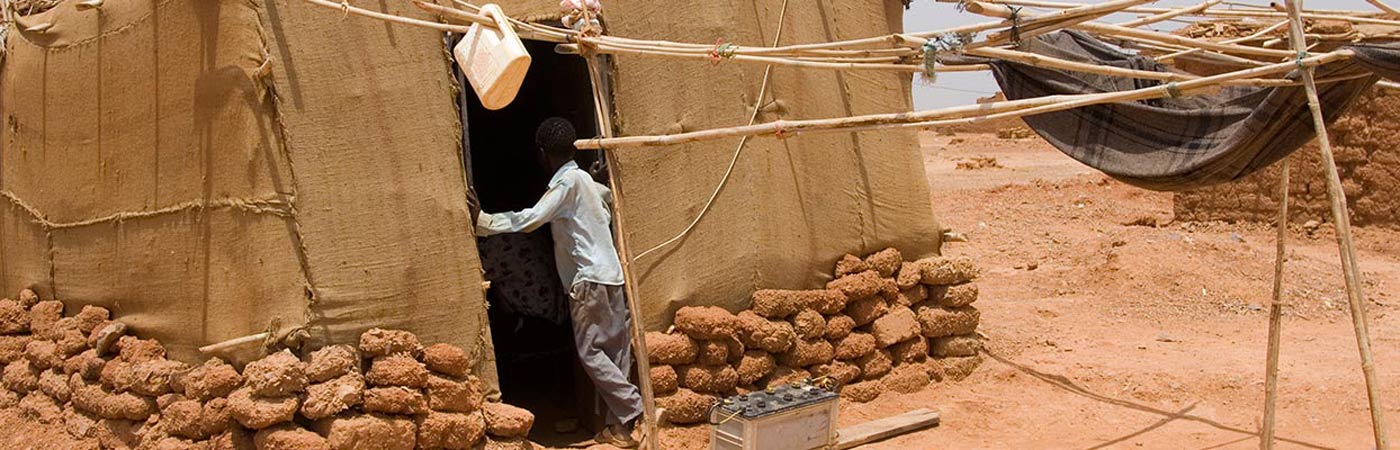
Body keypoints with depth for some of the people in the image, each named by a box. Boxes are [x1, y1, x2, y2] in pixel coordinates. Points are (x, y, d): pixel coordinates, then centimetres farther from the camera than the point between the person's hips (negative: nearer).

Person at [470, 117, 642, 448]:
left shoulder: (566, 181, -11)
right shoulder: (585, 179, 17)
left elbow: (530, 219, -22)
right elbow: (612, 197, 38)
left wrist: (482, 220, -20)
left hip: (589, 278, -9)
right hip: (611, 275, 9)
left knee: (590, 351, -6)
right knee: (613, 351, 6)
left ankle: (635, 410, -12)